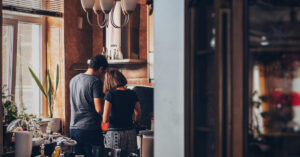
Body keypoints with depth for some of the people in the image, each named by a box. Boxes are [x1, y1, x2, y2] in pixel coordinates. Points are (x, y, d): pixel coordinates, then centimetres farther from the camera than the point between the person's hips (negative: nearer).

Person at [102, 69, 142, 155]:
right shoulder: (132, 94, 6)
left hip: (115, 133, -4)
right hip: (131, 132, 4)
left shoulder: (110, 94, -8)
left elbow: (105, 119, -11)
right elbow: (138, 116, 14)